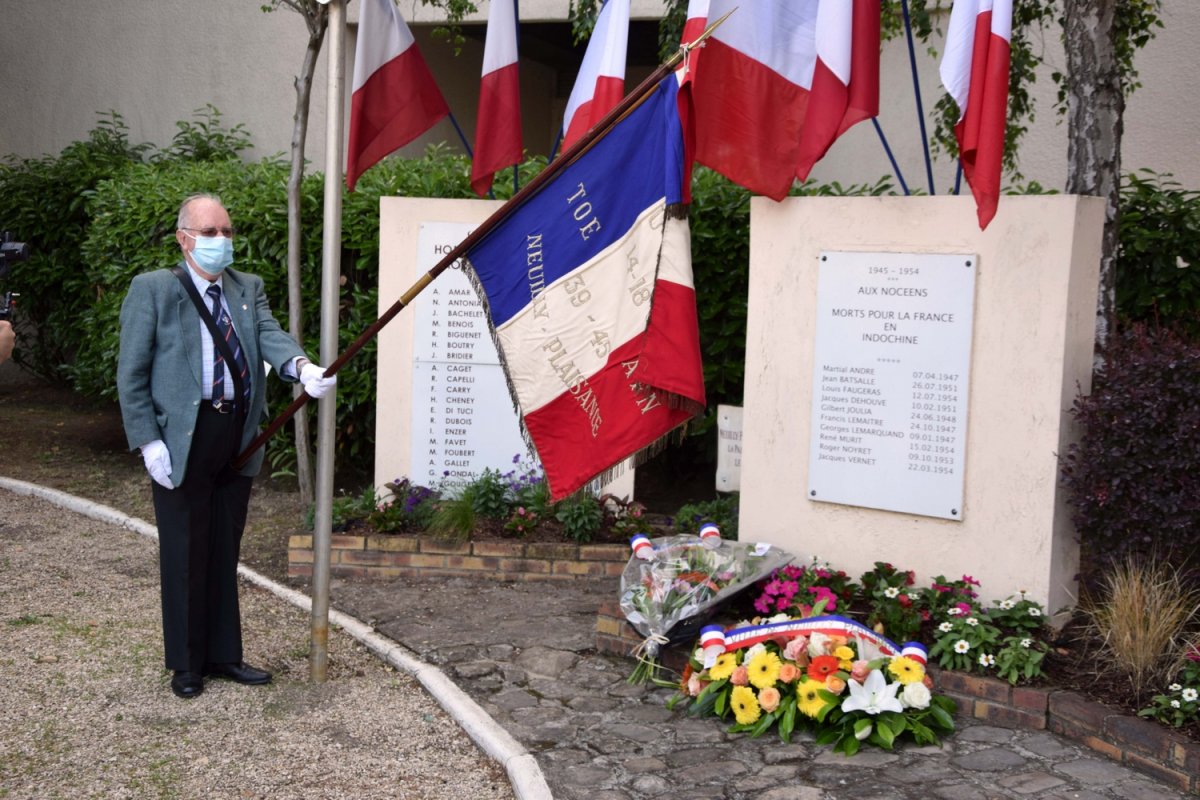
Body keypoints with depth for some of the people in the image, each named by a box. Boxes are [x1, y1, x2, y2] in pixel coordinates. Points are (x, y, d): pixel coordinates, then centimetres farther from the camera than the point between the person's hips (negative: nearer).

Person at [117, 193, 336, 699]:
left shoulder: (248, 289, 10)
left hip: (238, 436, 5)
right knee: (184, 554, 5)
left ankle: (223, 654, 27)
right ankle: (186, 664, 19)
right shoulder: (152, 290, -4)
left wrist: (301, 367, -30)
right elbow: (131, 374, -6)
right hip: (182, 439, -4)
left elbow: (270, 336, -8)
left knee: (225, 550, 15)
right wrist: (148, 442, -14)